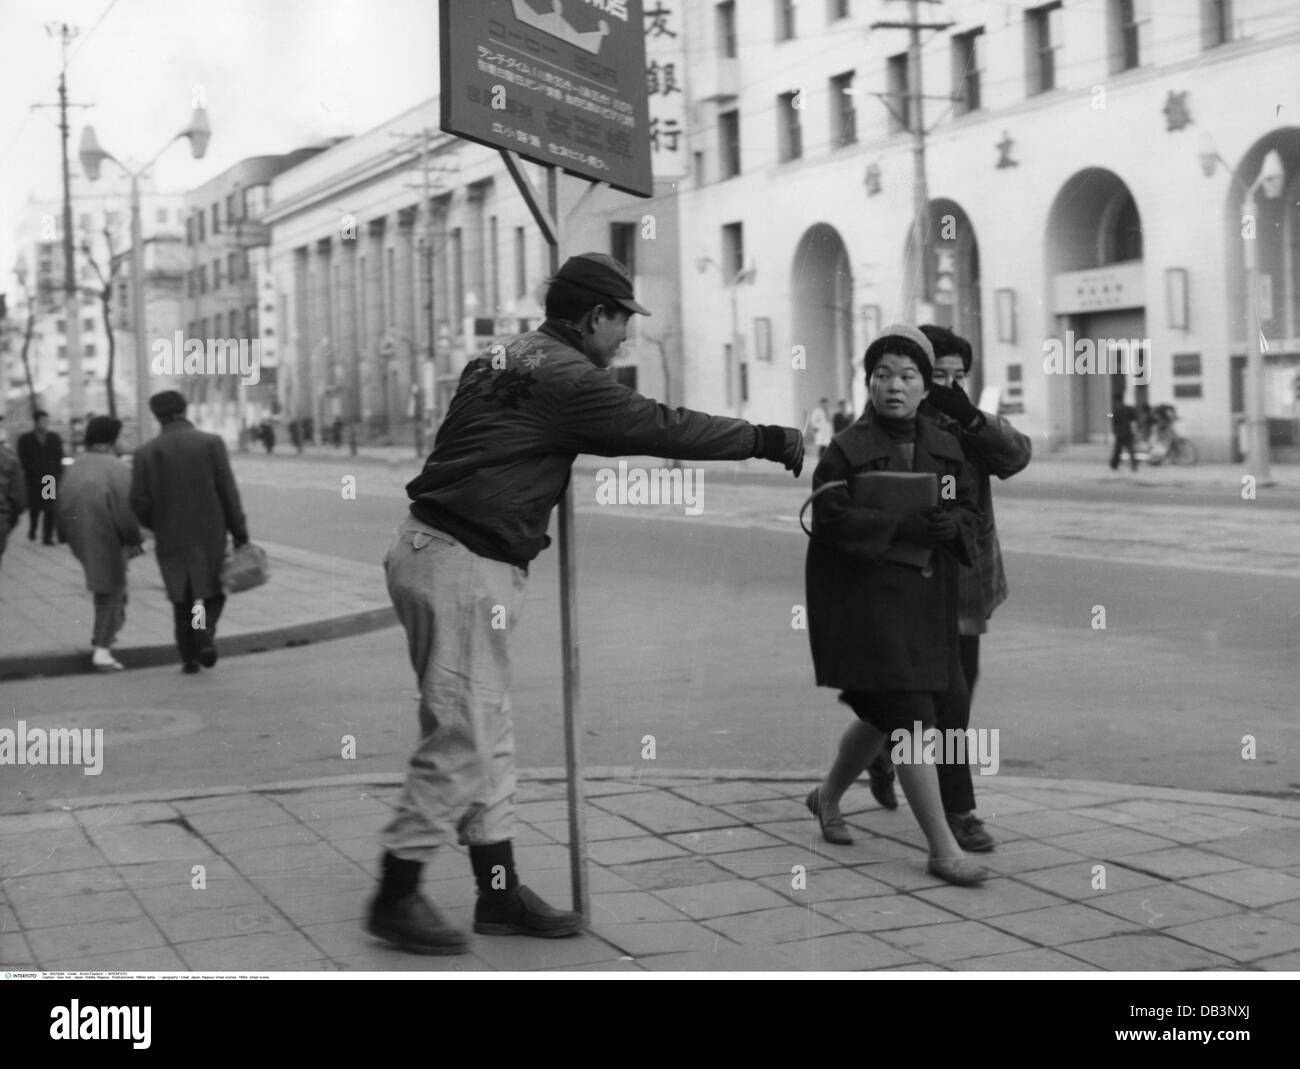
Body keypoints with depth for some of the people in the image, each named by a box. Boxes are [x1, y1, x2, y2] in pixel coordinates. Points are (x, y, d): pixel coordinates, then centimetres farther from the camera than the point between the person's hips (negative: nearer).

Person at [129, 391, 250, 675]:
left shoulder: (146, 453, -3)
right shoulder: (211, 443, -7)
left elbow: (139, 502, -6)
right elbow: (228, 492, -9)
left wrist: (158, 527, 13)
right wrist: (240, 534, -3)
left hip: (171, 539, 1)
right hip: (210, 534, -1)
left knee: (183, 600, 15)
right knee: (214, 590, 16)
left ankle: (189, 658, 12)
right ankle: (205, 629, -10)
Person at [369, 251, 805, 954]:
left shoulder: (507, 357, 17)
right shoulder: (563, 376, -11)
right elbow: (661, 427, -10)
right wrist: (767, 440, 0)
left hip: (429, 550, 10)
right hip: (463, 563, -10)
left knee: (486, 736, 13)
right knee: (463, 737, -5)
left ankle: (499, 891, 18)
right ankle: (396, 896, 3)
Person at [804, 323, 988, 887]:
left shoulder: (945, 449, 8)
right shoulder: (846, 450, -9)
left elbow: (972, 513, 9)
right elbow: (833, 521, -17)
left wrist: (949, 525, -14)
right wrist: (904, 526, -24)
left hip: (926, 603, 7)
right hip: (865, 602, -7)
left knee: (883, 717, 18)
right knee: (912, 719, -10)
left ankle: (827, 796, 43)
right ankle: (942, 850, -4)